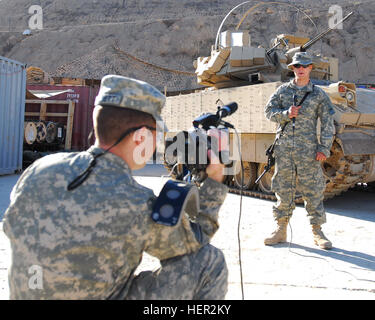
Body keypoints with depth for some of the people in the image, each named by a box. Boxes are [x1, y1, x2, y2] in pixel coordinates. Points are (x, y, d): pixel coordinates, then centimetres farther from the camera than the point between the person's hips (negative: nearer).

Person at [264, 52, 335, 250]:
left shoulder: (318, 94, 6)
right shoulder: (283, 90, 11)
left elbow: (328, 124, 3)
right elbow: (269, 111, 8)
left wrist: (324, 148, -6)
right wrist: (286, 114, -11)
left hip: (308, 150, -1)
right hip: (284, 148, 2)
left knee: (313, 191, 0)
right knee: (283, 190, 6)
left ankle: (317, 232, 12)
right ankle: (281, 230, 17)